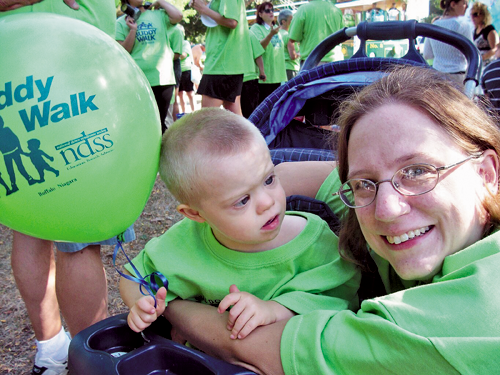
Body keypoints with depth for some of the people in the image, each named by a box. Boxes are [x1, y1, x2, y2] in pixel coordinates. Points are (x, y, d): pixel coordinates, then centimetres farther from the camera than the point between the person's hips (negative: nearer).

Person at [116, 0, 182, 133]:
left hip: (163, 77, 1)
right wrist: (133, 30, -11)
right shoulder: (121, 22, 6)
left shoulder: (159, 15, 11)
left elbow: (178, 16, -8)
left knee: (159, 122, 8)